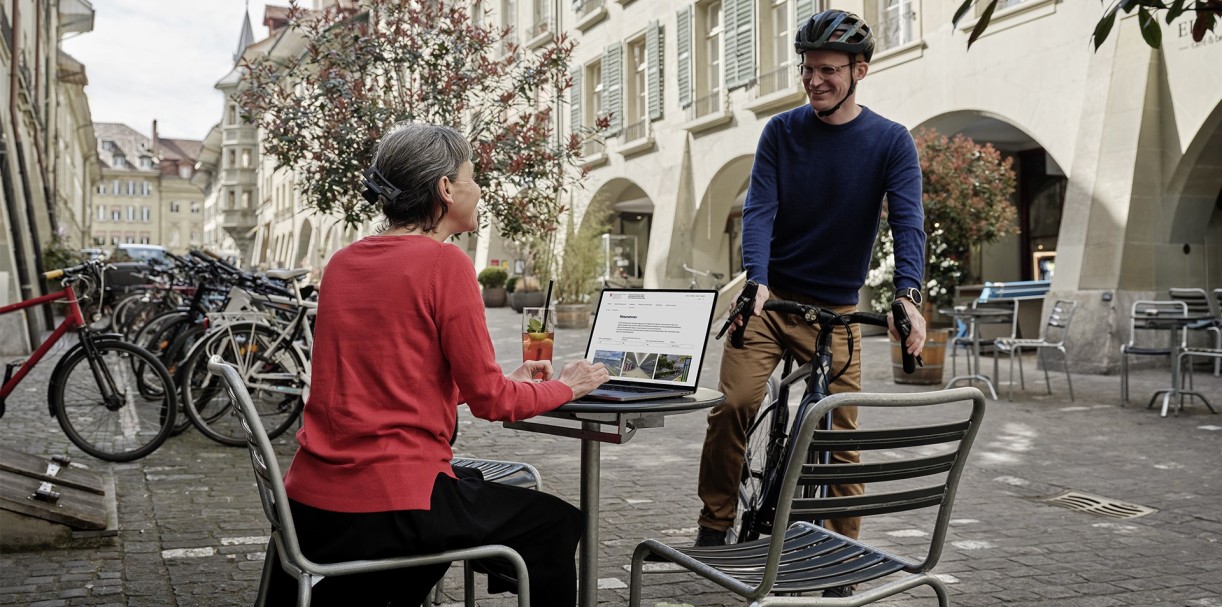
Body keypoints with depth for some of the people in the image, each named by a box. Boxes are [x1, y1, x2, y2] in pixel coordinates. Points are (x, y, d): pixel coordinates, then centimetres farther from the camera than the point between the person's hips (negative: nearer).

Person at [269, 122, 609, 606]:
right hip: (391, 505, -8)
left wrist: (508, 382, 23)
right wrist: (564, 387, 10)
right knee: (556, 524, 12)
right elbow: (487, 399, -9)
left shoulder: (342, 262, 9)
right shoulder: (445, 262, -12)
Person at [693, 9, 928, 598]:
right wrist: (756, 281, -28)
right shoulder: (781, 131, 0)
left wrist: (908, 296, -33)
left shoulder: (891, 142, -3)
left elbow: (907, 221, -15)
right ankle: (714, 528, 2)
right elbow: (759, 210, -10)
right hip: (769, 298, 0)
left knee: (841, 436, 0)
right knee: (733, 405, -17)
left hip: (836, 309, 0)